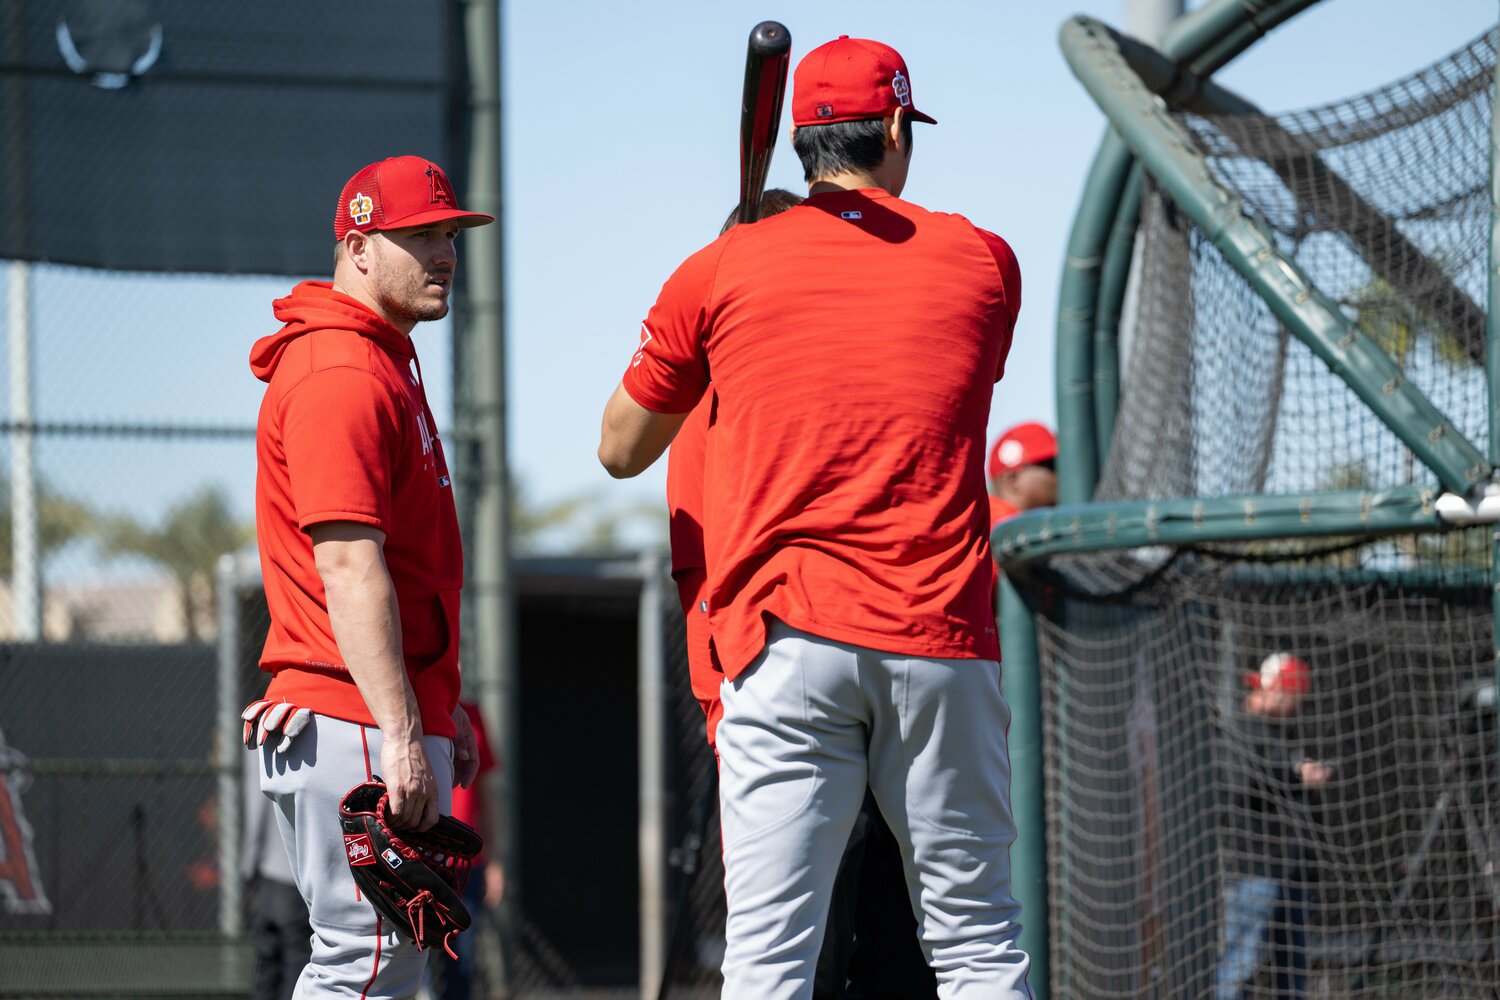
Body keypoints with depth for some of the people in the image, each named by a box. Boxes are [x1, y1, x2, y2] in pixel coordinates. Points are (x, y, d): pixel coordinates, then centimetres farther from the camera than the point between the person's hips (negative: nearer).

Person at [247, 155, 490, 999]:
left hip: (397, 714, 11)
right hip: (357, 728, -11)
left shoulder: (386, 361, 20)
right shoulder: (340, 375, -14)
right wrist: (402, 733, -26)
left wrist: (441, 708, 25)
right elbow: (348, 569, -22)